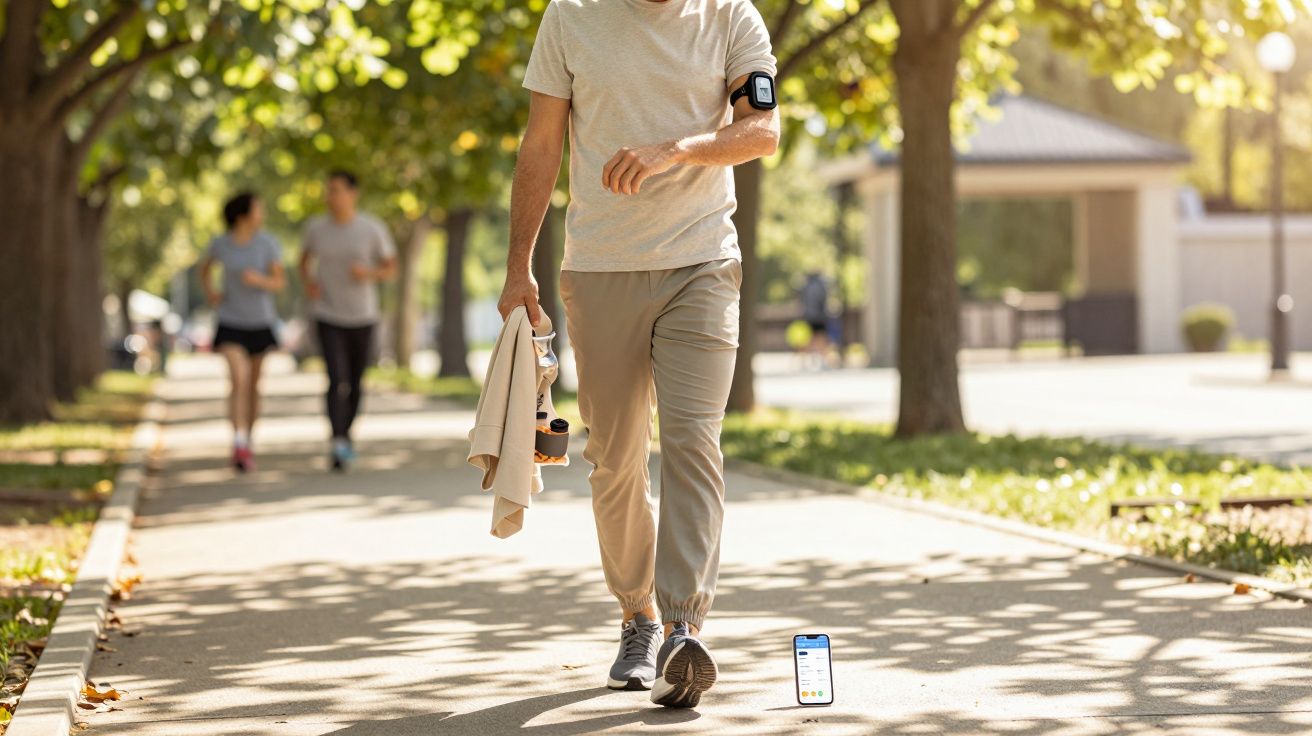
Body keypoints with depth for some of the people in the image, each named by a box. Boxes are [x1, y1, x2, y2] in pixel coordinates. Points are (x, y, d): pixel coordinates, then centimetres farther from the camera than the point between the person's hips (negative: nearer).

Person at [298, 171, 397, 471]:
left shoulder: (374, 229, -10)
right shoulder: (316, 227, -5)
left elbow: (391, 268, 0)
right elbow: (305, 258, 14)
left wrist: (369, 274, -21)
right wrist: (308, 283, -6)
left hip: (362, 317, 1)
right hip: (328, 317, -1)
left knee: (356, 384, 13)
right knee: (337, 380, -18)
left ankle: (346, 433, 38)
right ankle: (339, 446, -24)